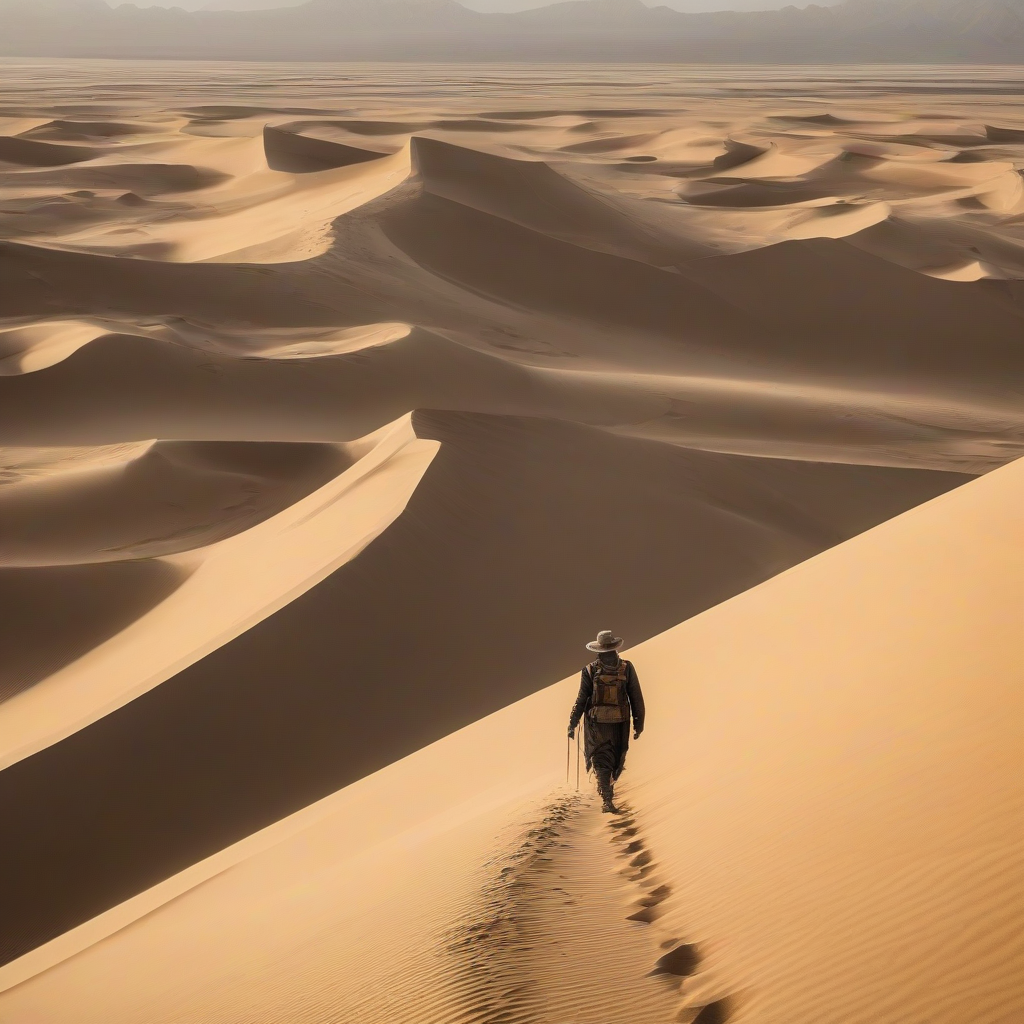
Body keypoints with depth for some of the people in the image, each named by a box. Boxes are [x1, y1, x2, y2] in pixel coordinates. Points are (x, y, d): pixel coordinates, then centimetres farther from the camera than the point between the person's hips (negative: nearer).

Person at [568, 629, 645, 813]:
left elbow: (582, 699, -5)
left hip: (597, 723, -1)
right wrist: (638, 723, 4)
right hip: (620, 723, 1)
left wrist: (572, 723, 2)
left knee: (601, 761, 3)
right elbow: (636, 698, -3)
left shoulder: (590, 670, -6)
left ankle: (606, 800, -8)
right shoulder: (626, 668, -4)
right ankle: (608, 786, 36)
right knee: (616, 759, 21)